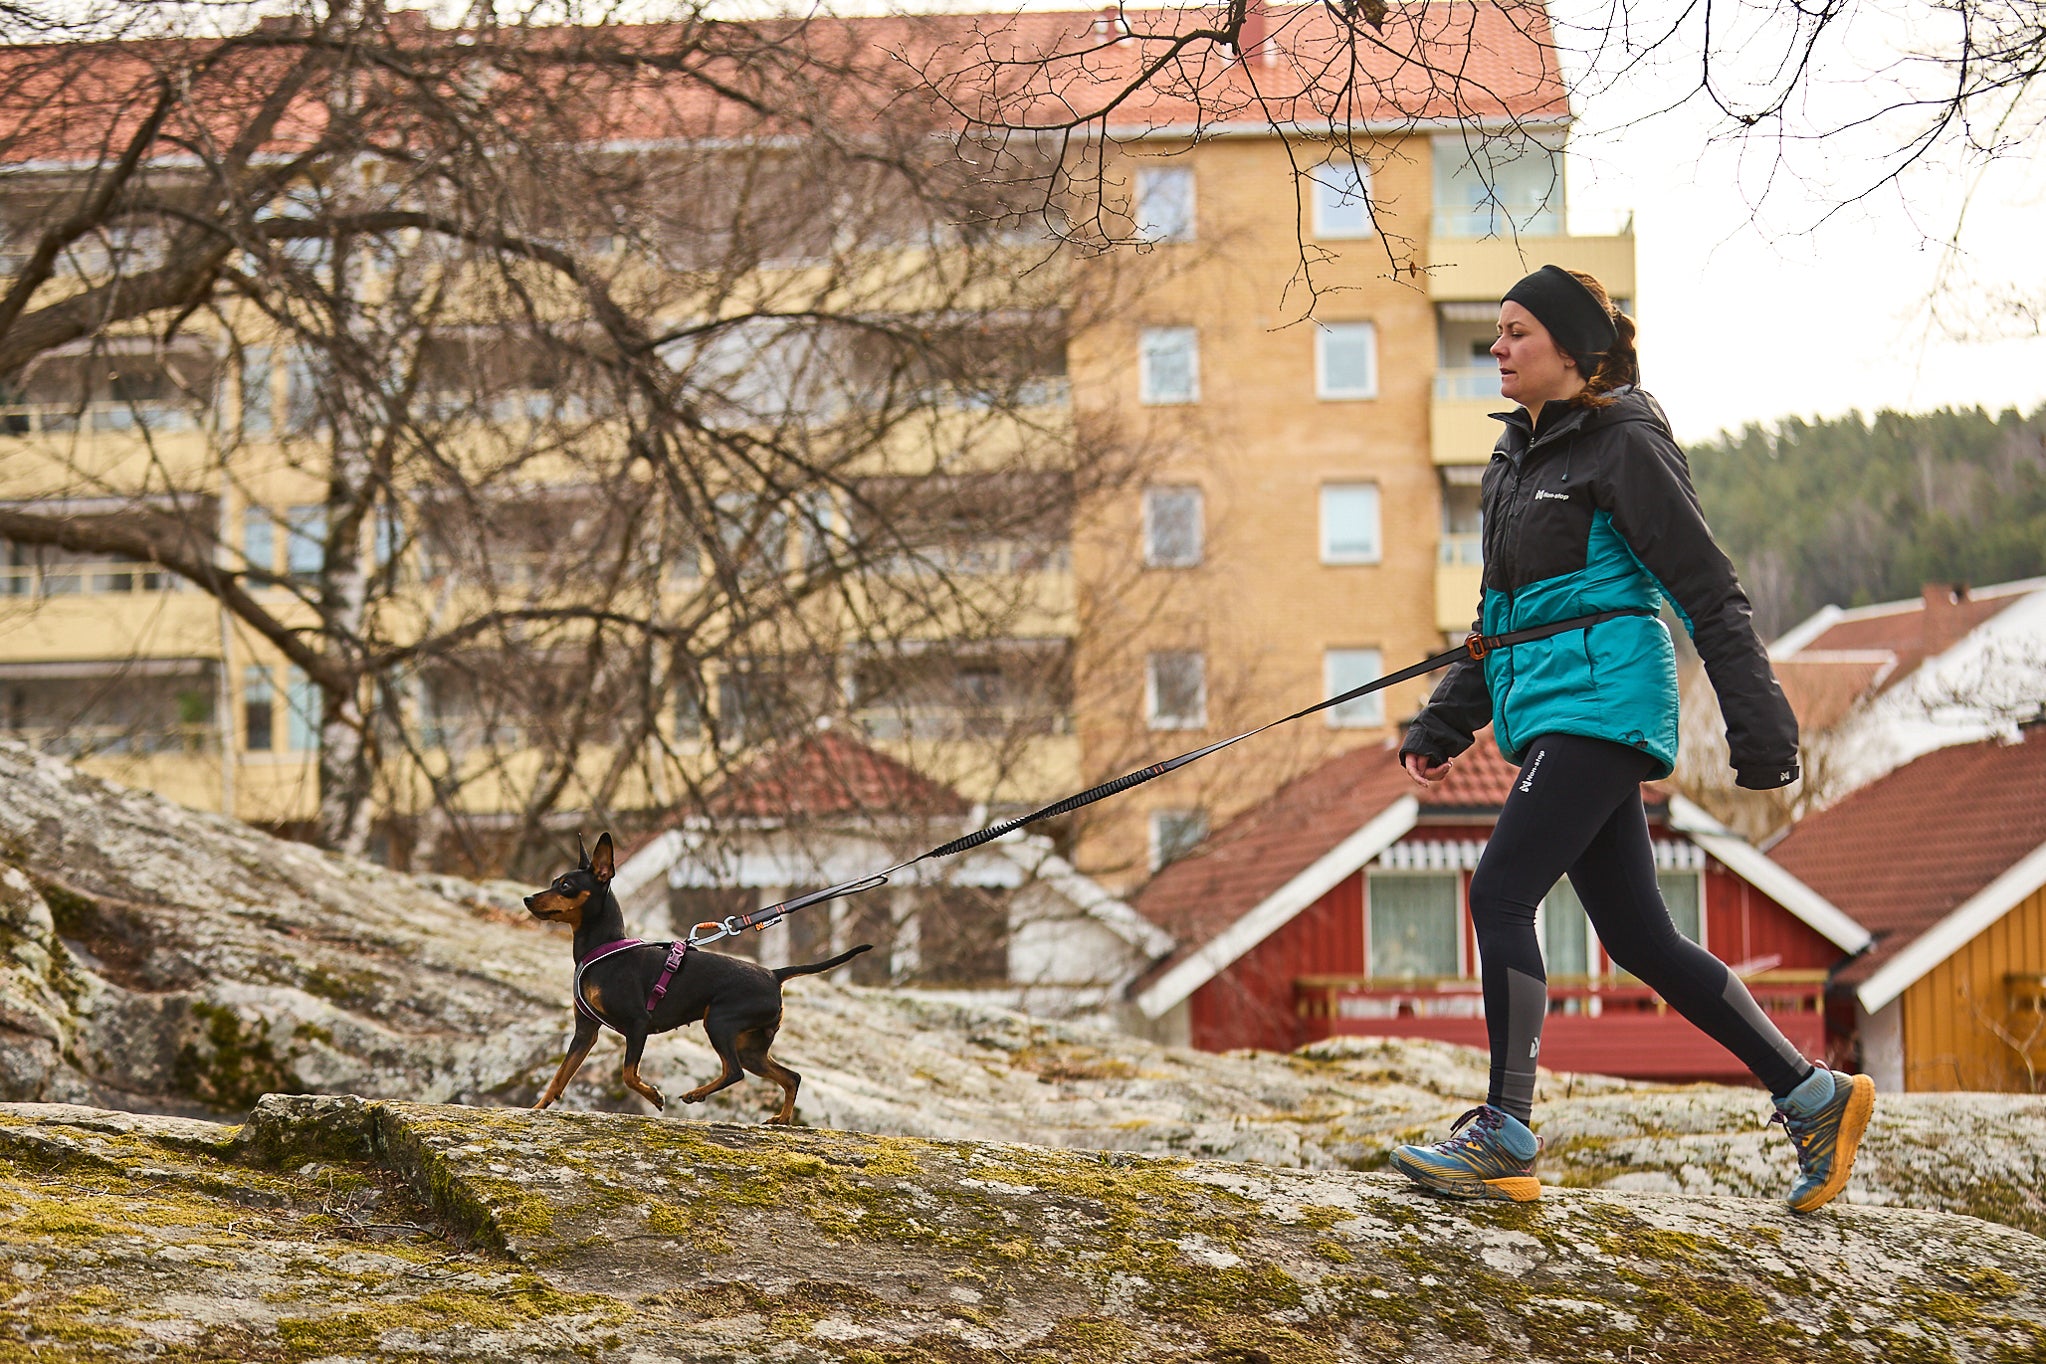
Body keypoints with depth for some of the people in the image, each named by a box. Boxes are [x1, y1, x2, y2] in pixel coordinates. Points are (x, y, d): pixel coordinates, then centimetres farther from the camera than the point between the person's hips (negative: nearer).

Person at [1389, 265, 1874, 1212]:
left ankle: (1505, 1140, -11)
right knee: (1638, 937, 8)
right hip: (1545, 706, 9)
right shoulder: (1518, 456, 18)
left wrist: (1758, 730, -16)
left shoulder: (1622, 447, -8)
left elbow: (1708, 594, -11)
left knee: (1501, 892, -15)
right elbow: (1501, 614, 25)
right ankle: (1814, 1098, 16)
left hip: (1601, 700, -9)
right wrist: (1445, 726, 21)